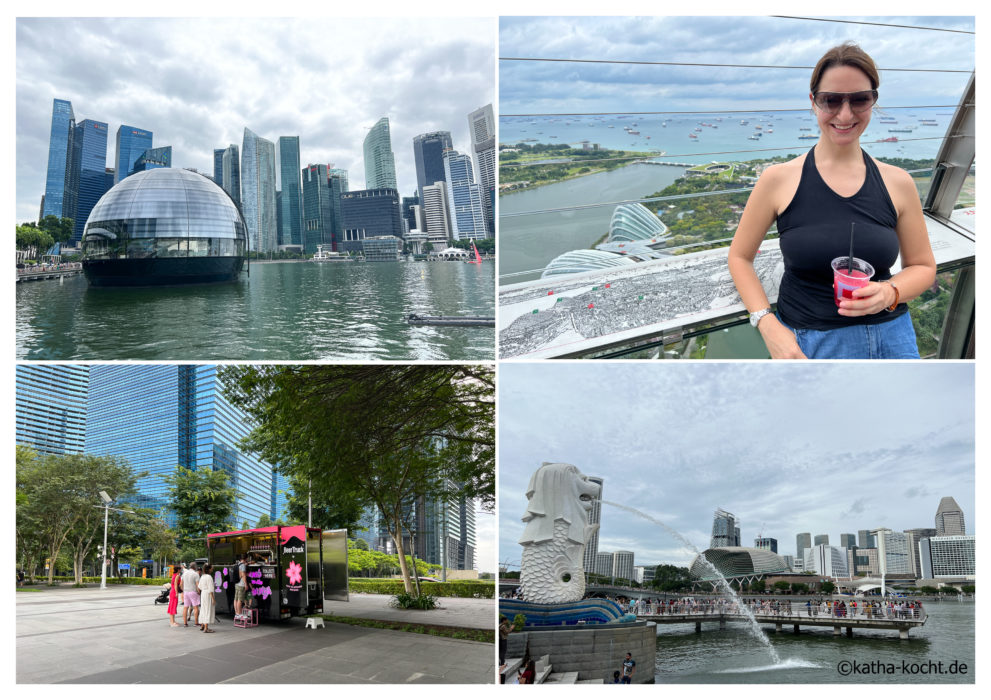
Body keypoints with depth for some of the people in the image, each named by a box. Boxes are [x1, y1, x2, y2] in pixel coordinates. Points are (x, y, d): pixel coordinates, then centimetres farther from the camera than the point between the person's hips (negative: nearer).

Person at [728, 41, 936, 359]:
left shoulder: (898, 183, 0)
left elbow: (923, 266, 8)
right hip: (805, 343, -2)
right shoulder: (779, 179, -7)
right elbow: (740, 257, 0)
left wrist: (890, 293, -13)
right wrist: (769, 327, -13)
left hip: (890, 338, 2)